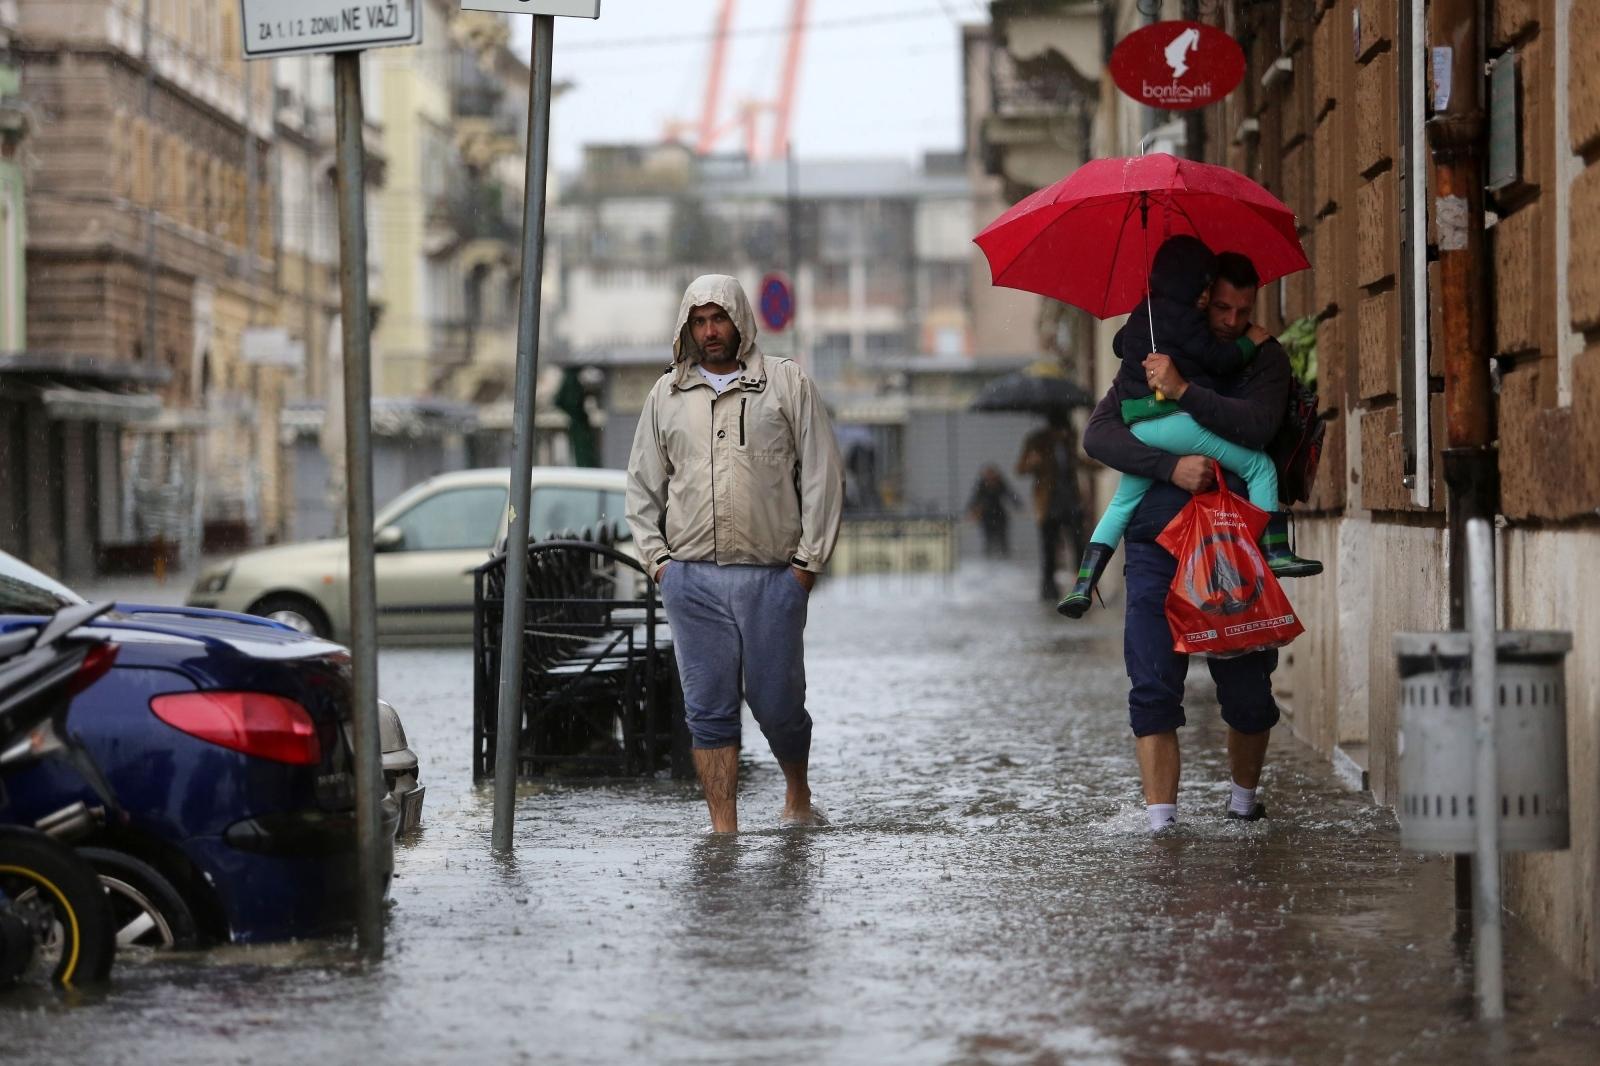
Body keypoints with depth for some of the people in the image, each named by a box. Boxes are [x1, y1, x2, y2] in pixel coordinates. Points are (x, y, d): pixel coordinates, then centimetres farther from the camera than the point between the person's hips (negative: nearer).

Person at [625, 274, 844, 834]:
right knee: (709, 710, 0)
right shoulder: (667, 395, 13)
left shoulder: (787, 384, 5)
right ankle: (723, 829, 4)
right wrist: (658, 558, 7)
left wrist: (809, 559, -2)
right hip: (691, 578, 2)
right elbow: (643, 484, 18)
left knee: (777, 704, 1)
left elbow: (822, 474, 4)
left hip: (772, 577, -2)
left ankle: (798, 793, 29)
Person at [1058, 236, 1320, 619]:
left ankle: (1083, 586, 11)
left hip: (1137, 426, 8)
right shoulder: (1182, 316, -6)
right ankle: (1276, 552, -7)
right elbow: (1219, 360, -6)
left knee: (1122, 504, 20)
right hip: (1179, 421, -8)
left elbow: (1119, 345, 39)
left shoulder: (1140, 316, 19)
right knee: (1260, 467, 2)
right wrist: (1250, 342, 9)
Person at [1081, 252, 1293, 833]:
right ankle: (1160, 818, -5)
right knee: (1154, 688, -7)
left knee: (1248, 689, 2)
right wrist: (1171, 466, -16)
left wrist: (1183, 391, -20)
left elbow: (1256, 426, -13)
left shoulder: (1264, 359, 7)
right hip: (1157, 543, 0)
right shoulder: (1152, 357, 10)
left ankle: (1244, 796, 26)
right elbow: (1098, 433, -2)